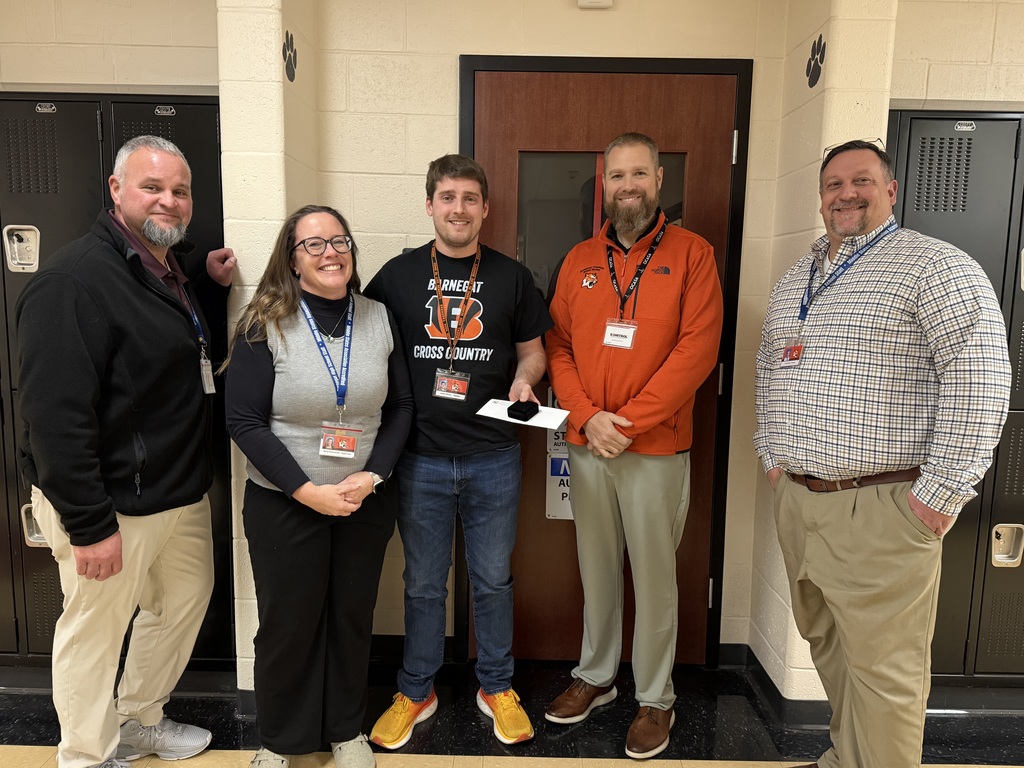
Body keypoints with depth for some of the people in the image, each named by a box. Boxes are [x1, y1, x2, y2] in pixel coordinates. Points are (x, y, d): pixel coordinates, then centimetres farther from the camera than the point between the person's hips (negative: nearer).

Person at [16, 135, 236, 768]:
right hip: (112, 505, -9)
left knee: (186, 599, 23)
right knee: (96, 628, 10)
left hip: (182, 491, 9)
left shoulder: (174, 273, 10)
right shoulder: (76, 279, -20)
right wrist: (88, 524, -22)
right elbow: (56, 414, -24)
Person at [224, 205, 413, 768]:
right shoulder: (265, 324, -11)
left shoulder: (379, 319, -2)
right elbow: (244, 421, -12)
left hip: (364, 501, 3)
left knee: (352, 616, 15)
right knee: (287, 623, 12)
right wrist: (308, 491, -17)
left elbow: (401, 406, 1)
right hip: (283, 504, -2)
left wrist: (371, 475, -11)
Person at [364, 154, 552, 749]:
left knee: (493, 580, 15)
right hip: (421, 458, 0)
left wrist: (524, 380, -12)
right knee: (424, 583, 14)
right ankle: (416, 692, 35)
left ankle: (497, 687, 36)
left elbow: (532, 350, 10)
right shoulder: (398, 274, 3)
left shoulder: (511, 276, 4)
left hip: (494, 459, 0)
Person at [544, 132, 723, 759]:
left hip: (656, 449, -3)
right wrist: (587, 419, -10)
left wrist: (628, 422, -15)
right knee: (597, 568, 16)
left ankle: (656, 700, 25)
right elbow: (558, 346, 5)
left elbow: (697, 348, -11)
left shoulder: (692, 253, -2)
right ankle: (596, 677, 34)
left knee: (654, 576, 7)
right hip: (586, 446, 4)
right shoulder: (580, 260, 9)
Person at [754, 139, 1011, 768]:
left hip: (881, 509, -7)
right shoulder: (794, 279, 15)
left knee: (881, 668, 1)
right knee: (826, 645, 19)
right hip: (796, 499, 7)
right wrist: (772, 452, 16)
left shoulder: (934, 266, -7)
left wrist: (941, 493, -17)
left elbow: (980, 380, -15)